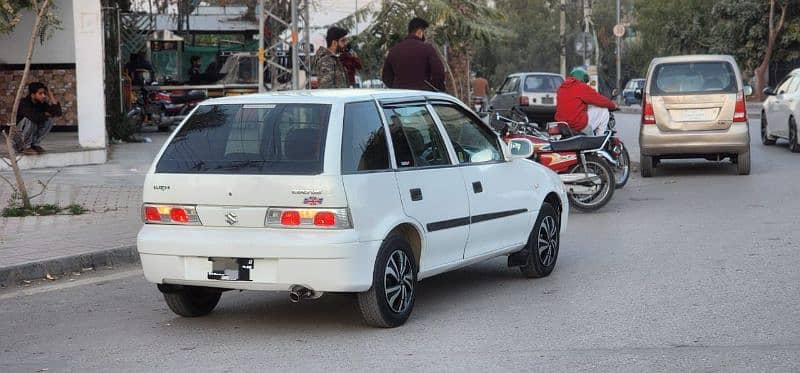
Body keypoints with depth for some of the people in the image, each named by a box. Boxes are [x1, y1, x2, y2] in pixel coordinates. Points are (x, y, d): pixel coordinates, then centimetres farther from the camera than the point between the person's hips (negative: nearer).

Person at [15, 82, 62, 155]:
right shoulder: (24, 103, -24)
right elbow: (34, 117, -42)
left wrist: (51, 97, -16)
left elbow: (58, 113, -13)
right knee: (28, 120, -33)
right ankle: (25, 147, -15)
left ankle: (35, 144, -1)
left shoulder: (42, 103, -4)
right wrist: (45, 114, -21)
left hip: (32, 134, 6)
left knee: (50, 120, -9)